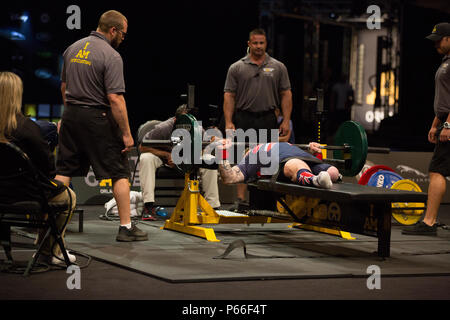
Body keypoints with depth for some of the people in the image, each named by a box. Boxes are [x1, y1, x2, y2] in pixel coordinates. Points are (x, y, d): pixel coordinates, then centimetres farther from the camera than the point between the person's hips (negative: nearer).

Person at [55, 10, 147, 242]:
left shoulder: (73, 49, 9)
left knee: (64, 171, 10)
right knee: (119, 173, 3)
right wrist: (126, 133, -14)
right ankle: (126, 227, 5)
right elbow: (115, 98, -18)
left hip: (71, 117, 6)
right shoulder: (111, 56, -14)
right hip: (97, 118, -6)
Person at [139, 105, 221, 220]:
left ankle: (212, 206, -14)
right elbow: (142, 147, -22)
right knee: (146, 158, -36)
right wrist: (167, 155, -29)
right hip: (161, 155, -2)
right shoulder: (162, 128, -28)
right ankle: (148, 207, -35)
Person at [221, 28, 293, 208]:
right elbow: (229, 96, 2)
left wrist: (286, 121, -3)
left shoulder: (277, 68, 8)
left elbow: (286, 95, 7)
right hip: (244, 121, -1)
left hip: (268, 120, 1)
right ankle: (241, 200, -4)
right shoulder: (237, 68, 5)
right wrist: (229, 122, -8)